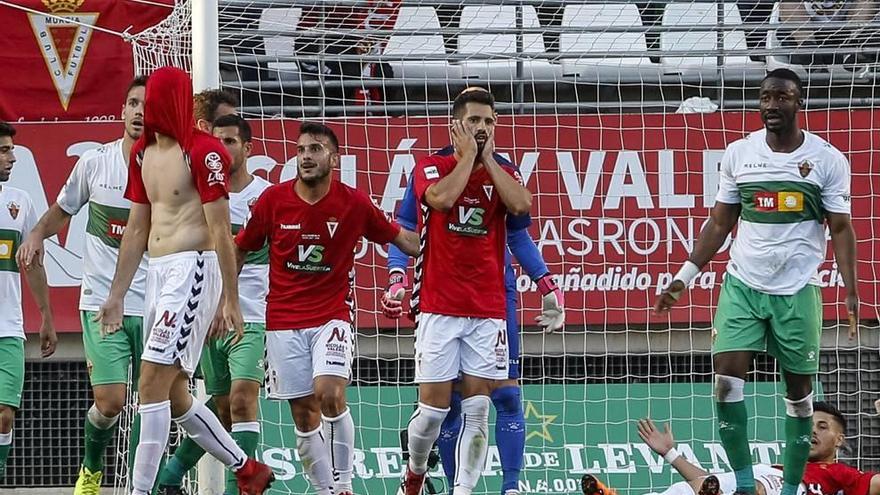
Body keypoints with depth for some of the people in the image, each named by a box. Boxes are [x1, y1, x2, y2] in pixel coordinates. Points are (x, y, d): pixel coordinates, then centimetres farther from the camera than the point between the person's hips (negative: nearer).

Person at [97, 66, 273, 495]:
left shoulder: (203, 152, -11)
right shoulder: (143, 152, 14)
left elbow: (220, 231, -13)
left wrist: (232, 300, -14)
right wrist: (116, 295, 20)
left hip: (192, 269, -9)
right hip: (157, 272, 9)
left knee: (152, 384, -14)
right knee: (172, 393, 13)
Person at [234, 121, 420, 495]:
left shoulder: (354, 204, -6)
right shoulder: (273, 200, -5)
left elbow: (402, 239, 6)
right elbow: (239, 251, 8)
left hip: (332, 315, -2)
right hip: (283, 320, 2)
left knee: (330, 394, -22)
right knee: (303, 413, 1)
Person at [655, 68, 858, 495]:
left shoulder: (827, 159, -3)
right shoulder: (738, 153, 5)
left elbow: (841, 229, 0)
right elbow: (720, 223, 12)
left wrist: (851, 291, -10)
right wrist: (685, 276, 7)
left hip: (797, 289, -2)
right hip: (742, 284, 2)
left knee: (799, 388, 3)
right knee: (726, 379, -12)